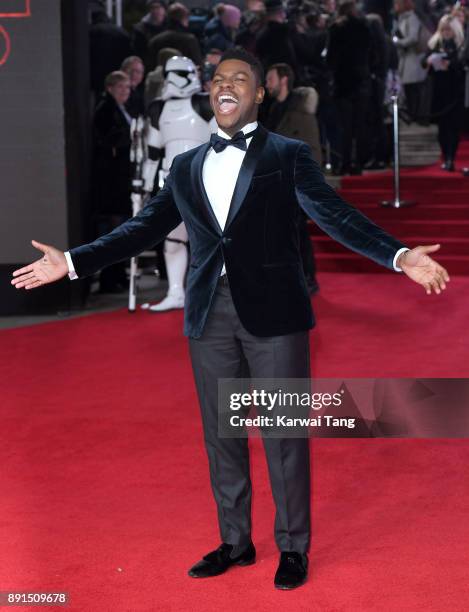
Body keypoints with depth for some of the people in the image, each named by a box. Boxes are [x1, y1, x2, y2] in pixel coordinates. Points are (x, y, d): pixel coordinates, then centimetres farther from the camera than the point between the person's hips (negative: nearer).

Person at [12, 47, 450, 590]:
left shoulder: (288, 155, 1)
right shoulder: (186, 167, 13)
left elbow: (335, 216, -8)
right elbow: (145, 228, 12)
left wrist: (399, 256, -24)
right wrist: (72, 261, 6)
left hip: (273, 312, -4)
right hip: (210, 315, 4)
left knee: (284, 434, 3)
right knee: (221, 434, 12)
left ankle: (293, 548, 17)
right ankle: (235, 542, 26)